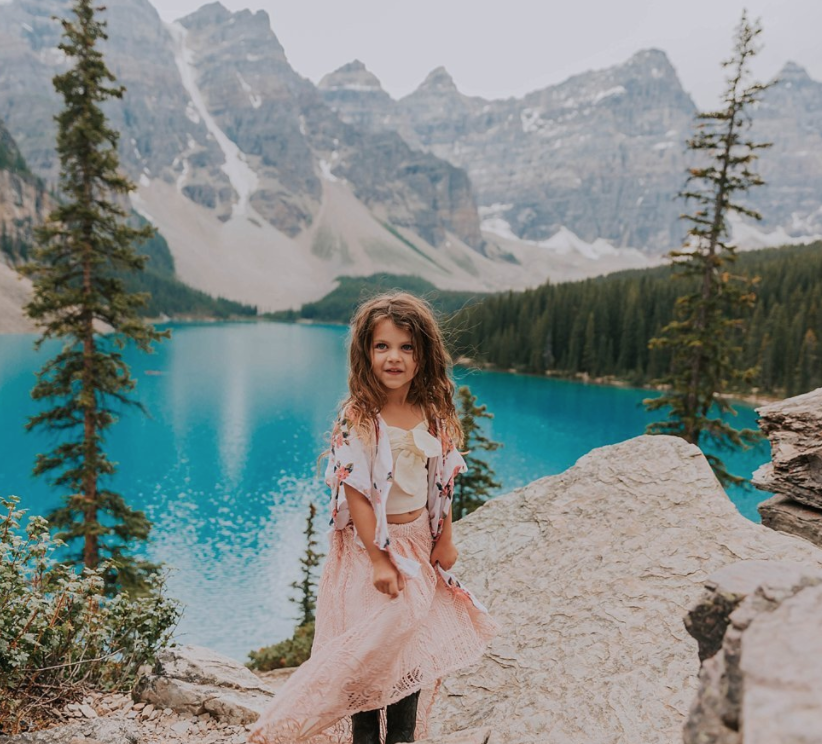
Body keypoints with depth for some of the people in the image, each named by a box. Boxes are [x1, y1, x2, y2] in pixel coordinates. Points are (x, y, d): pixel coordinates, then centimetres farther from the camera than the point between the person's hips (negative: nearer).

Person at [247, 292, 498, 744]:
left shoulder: (434, 414, -3)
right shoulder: (356, 418, -18)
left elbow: (441, 483, 6)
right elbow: (354, 492, -18)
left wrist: (444, 540, 6)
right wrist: (379, 559, -17)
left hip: (419, 543, 5)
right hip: (371, 543, -5)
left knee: (414, 648, 15)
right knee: (368, 654, 4)